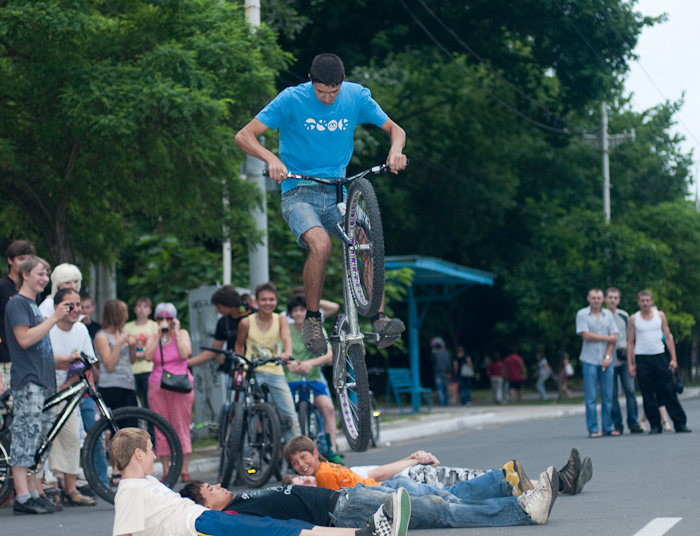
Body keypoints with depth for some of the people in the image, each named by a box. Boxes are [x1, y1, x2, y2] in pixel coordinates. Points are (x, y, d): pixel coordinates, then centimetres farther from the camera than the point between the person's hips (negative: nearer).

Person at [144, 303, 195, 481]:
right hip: (157, 387, 2)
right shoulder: (153, 338, 11)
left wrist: (176, 332, -8)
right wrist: (158, 335, -9)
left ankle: (184, 470, -5)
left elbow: (185, 354, -13)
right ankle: (166, 471, 5)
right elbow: (148, 356, -9)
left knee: (181, 426, -6)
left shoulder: (182, 334, 6)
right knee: (161, 429, 0)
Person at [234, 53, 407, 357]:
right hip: (299, 192, -3)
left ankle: (379, 319, -20)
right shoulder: (292, 100, -9)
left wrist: (396, 150, -15)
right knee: (320, 244, -32)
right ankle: (312, 318, -12)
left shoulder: (356, 97, -1)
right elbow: (244, 136, -10)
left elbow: (395, 129, 9)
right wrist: (270, 158, -30)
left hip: (337, 194, 3)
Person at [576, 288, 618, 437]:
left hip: (606, 360, 3)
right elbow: (586, 335, -8)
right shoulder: (582, 314, 2)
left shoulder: (608, 315, 11)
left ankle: (608, 427, 10)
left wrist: (607, 357, -5)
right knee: (591, 397, -4)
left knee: (608, 396, 3)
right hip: (590, 360, -3)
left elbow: (614, 338, 6)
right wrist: (606, 338, -2)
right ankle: (593, 429, -1)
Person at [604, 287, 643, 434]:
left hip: (624, 360, 2)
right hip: (609, 361, -2)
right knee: (613, 394, -1)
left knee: (630, 390, -5)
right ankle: (617, 424, 6)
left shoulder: (624, 316, 11)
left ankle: (634, 423, 0)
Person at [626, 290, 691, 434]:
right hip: (642, 358, 0)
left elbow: (668, 337, 9)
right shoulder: (634, 319, 5)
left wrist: (673, 358, 1)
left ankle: (680, 423, 1)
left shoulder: (660, 315, 7)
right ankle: (655, 425, 6)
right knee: (648, 394, -1)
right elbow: (630, 342, 6)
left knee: (669, 391, -2)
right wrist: (630, 364, 0)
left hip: (660, 356, 0)